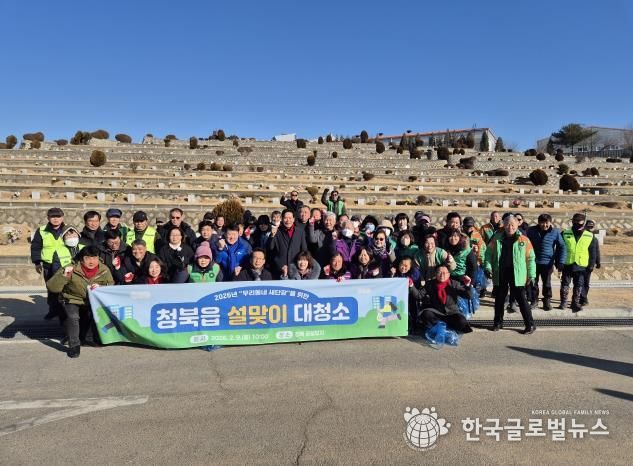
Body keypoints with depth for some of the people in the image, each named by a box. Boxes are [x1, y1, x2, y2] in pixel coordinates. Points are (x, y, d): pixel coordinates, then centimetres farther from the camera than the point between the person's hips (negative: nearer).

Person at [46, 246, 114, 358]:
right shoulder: (71, 270, -20)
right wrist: (64, 276, -41)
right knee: (73, 316, -30)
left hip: (92, 302, 3)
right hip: (72, 301, -3)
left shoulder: (104, 270, -11)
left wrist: (100, 287, -25)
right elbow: (51, 287, -24)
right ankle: (74, 345, -9)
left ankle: (87, 337, 11)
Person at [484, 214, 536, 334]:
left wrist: (531, 275, -5)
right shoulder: (497, 238, 4)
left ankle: (530, 324, 11)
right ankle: (498, 322, 25)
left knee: (521, 299, 0)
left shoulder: (523, 239, -2)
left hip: (517, 275, -3)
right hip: (500, 274, 3)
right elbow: (489, 253, 6)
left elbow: (530, 258, -1)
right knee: (499, 299, 12)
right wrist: (488, 267, -7)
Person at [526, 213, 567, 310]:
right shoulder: (531, 231, -5)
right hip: (533, 262, 1)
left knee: (547, 284, 10)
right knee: (533, 283, 9)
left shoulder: (555, 232, -8)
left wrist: (560, 262, -9)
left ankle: (547, 302, 24)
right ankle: (534, 300, 23)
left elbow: (562, 247, -3)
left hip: (547, 263, -1)